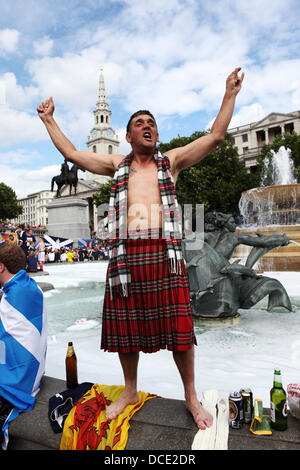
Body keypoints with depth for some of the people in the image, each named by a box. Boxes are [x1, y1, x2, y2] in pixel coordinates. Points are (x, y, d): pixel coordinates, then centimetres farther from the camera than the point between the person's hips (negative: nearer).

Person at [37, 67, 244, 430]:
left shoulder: (172, 161, 13)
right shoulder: (117, 165, 18)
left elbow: (215, 135, 10)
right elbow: (71, 153, 20)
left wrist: (230, 93, 12)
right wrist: (48, 120, 27)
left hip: (164, 254, -2)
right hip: (125, 255, 2)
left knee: (178, 327, 2)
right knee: (126, 325, 10)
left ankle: (191, 396, 24)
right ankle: (130, 391, 33)